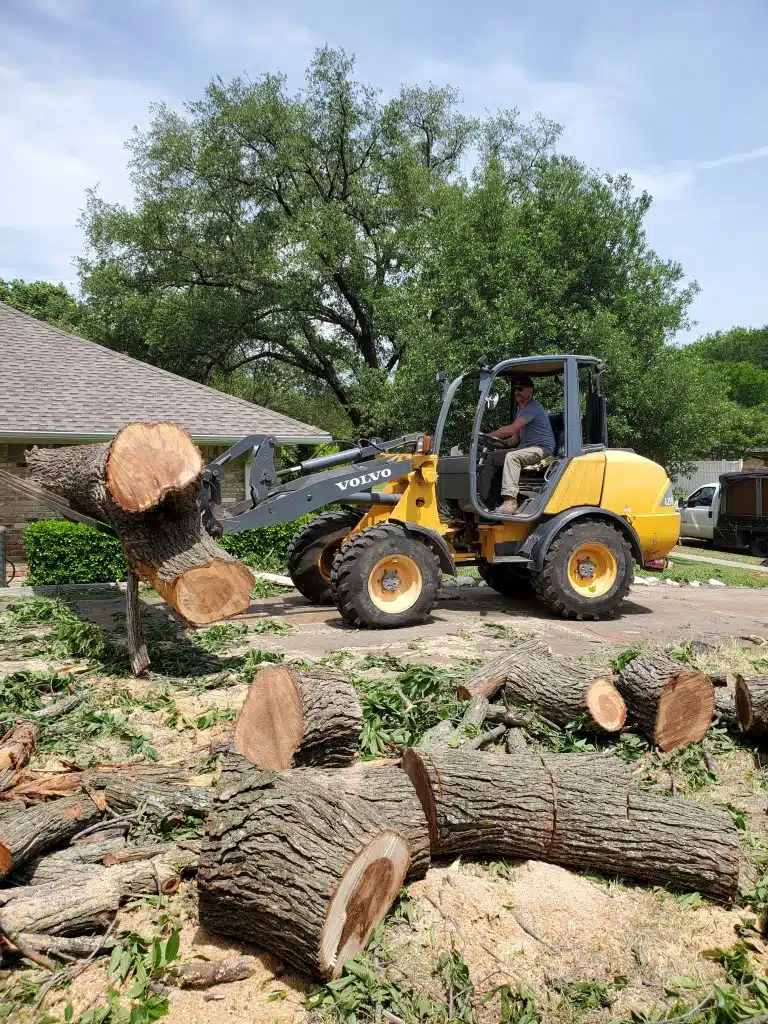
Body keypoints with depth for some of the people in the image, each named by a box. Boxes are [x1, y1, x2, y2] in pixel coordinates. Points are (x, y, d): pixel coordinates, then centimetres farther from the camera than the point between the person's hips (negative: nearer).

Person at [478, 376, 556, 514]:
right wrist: (503, 443, 1)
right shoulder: (521, 409, 21)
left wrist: (488, 436, -15)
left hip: (542, 449, -10)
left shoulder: (533, 407, -12)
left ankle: (510, 501, -44)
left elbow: (512, 429, -21)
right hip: (525, 448, 10)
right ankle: (481, 497, -8)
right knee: (491, 457, -2)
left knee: (511, 457, -37)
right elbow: (516, 437, 22)